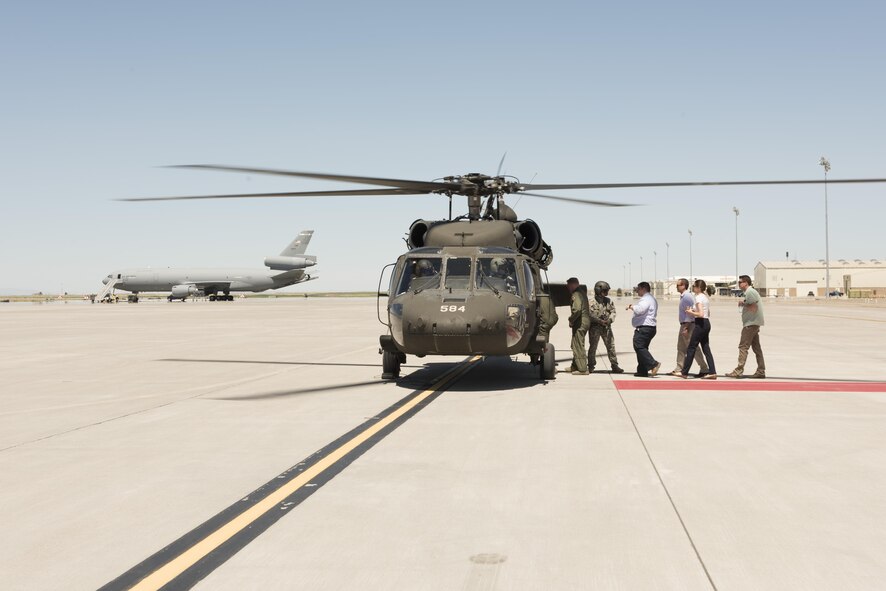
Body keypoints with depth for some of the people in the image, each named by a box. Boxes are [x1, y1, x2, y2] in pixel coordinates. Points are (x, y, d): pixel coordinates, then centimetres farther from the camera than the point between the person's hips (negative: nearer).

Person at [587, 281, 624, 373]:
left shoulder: (608, 301, 9)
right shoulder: (592, 303, -9)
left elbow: (613, 311, 8)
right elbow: (590, 315, -15)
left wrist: (610, 319, -12)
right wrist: (600, 321, -24)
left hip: (606, 327, 5)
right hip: (595, 327, -5)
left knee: (611, 345, 4)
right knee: (593, 346, 2)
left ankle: (614, 366, 11)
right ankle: (590, 366, 13)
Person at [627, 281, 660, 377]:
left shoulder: (646, 299, -11)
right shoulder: (652, 299, 23)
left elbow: (639, 310, -27)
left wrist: (632, 307, -6)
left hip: (643, 328, -11)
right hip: (650, 327, 11)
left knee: (639, 347, -14)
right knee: (642, 348, 12)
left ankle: (653, 364, -21)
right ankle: (642, 371, 11)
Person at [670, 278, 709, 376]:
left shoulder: (687, 297, -16)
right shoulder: (683, 296, 16)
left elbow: (689, 313, -20)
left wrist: (686, 327, -23)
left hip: (688, 324, -11)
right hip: (684, 324, 11)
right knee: (681, 348, 11)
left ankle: (704, 369, -1)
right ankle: (679, 369, 14)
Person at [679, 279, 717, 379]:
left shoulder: (698, 297, -14)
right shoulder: (705, 297, 15)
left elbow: (701, 314, -23)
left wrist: (691, 312, -9)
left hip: (700, 324, -9)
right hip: (707, 323, 9)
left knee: (691, 348, -1)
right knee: (706, 348, 8)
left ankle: (684, 372, 4)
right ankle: (712, 372, 2)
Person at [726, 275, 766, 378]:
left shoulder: (749, 292, -13)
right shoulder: (750, 291, 19)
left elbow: (753, 308, -20)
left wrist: (743, 304, -9)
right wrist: (744, 304, 7)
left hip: (751, 323, -11)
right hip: (754, 323, 11)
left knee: (743, 346, -11)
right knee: (756, 347, 11)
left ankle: (739, 370, -13)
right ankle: (761, 371, 13)